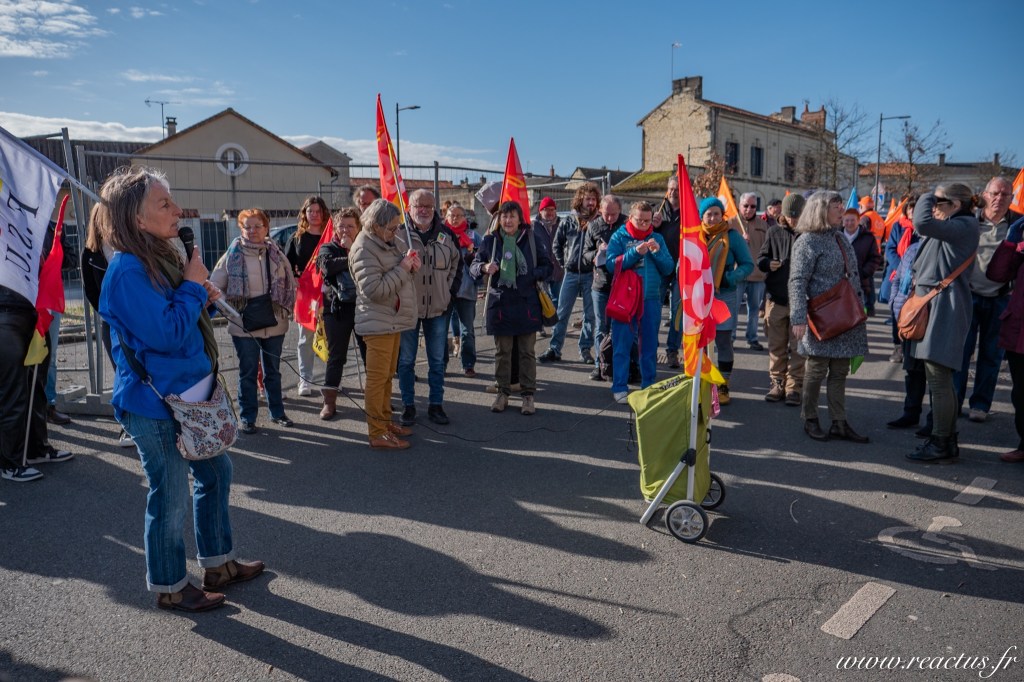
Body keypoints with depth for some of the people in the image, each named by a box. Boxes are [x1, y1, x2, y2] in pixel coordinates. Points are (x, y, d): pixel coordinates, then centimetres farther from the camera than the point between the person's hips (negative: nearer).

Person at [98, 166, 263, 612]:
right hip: (154, 405, -10)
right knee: (171, 496, 4)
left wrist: (203, 296, -1)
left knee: (215, 471, 18)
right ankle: (169, 587, 24)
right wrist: (193, 286, -15)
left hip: (188, 394, 10)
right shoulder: (127, 269, -20)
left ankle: (218, 565, 34)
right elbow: (165, 333, -26)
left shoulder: (161, 257, 9)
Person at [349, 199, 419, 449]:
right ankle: (377, 433, 4)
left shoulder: (389, 241, 9)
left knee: (388, 375, 18)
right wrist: (402, 268, -20)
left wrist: (410, 262, 0)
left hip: (393, 320, 9)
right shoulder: (364, 249, -18)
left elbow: (397, 275, 22)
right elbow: (374, 290, -25)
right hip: (378, 323, -9)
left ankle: (385, 421, 31)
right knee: (377, 377, -3)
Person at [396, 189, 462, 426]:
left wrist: (450, 291, 8)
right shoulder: (399, 234, -8)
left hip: (438, 308, 3)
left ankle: (436, 405, 21)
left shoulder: (447, 235, 3)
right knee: (406, 360, 6)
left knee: (437, 360, 10)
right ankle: (408, 405, 19)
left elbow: (457, 264, 15)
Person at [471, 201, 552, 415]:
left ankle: (528, 395, 15)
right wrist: (484, 268, -19)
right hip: (499, 302, 1)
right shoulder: (490, 240, 2)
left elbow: (547, 266, 7)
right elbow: (474, 265, 4)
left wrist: (531, 275, -11)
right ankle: (503, 393, 21)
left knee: (527, 352, 5)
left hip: (526, 303, 0)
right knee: (502, 351, 9)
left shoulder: (532, 240, 1)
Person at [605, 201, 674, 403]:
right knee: (622, 345, -1)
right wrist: (635, 252, -19)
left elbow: (668, 269, 5)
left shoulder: (657, 238, 9)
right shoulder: (619, 237, 1)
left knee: (649, 345, 9)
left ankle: (649, 386, 20)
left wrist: (658, 252, -11)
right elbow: (610, 264, -12)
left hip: (651, 299, 3)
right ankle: (619, 387, 7)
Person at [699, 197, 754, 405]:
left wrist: (731, 278, -18)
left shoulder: (732, 236, -2)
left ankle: (723, 387, 15)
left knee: (723, 342, 4)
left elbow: (747, 264, 0)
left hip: (725, 296, -2)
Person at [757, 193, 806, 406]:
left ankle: (794, 387, 14)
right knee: (776, 346, 11)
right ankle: (778, 384, 23)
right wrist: (769, 264, -12)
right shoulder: (775, 232, 5)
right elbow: (761, 258, 10)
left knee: (798, 348, 5)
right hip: (776, 298, 3)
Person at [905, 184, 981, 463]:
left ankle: (941, 445, 0)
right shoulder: (950, 229, 19)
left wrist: (929, 195, -10)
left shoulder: (965, 225, -11)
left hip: (945, 309, -10)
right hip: (933, 305, 10)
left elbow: (922, 223, -26)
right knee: (942, 380, 14)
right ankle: (947, 441, 22)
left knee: (939, 379, -7)